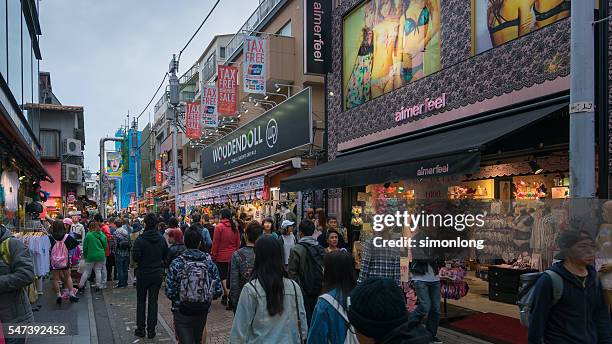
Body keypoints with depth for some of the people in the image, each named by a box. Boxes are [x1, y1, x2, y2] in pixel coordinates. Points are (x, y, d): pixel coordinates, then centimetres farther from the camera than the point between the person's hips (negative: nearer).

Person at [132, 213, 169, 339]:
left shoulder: (140, 240, -17)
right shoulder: (161, 239, -4)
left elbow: (135, 257, -15)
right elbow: (165, 255, 4)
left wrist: (142, 261, 5)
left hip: (143, 274, -3)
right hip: (157, 274, 3)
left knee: (141, 301, 12)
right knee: (153, 301, 9)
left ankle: (140, 329, 16)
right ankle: (151, 330, 12)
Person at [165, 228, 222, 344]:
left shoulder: (176, 263, -14)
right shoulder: (209, 263, -8)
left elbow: (169, 292, -16)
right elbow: (218, 291, -8)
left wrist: (178, 299, 5)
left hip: (181, 313, -3)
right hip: (202, 313, 4)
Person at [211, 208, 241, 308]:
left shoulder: (219, 227, -12)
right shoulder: (235, 227, 2)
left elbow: (215, 243, -10)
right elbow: (238, 242, 7)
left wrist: (213, 255, -2)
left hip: (221, 256, -5)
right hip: (232, 256, 5)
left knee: (223, 276, 3)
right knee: (229, 276, 14)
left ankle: (227, 295, -5)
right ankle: (225, 296, 23)